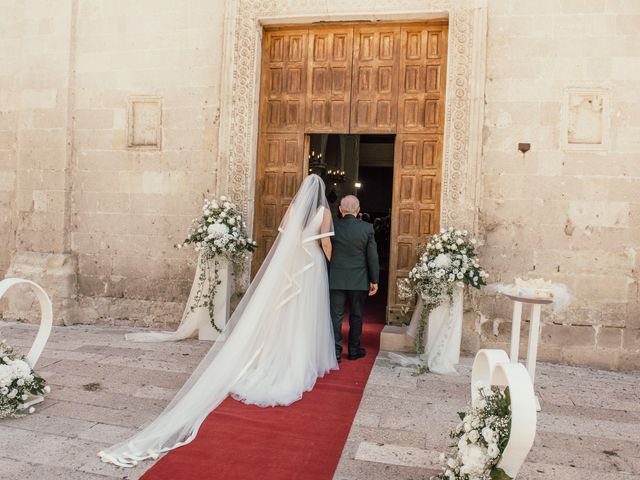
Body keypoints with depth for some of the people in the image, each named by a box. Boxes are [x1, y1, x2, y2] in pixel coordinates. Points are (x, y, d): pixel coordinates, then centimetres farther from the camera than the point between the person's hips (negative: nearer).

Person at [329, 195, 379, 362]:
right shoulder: (367, 228, -6)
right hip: (359, 280, 0)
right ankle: (354, 350, 24)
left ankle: (335, 351, 7)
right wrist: (374, 280, 4)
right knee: (356, 315, 13)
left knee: (336, 315, 6)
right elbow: (372, 256, -4)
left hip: (336, 280, 0)